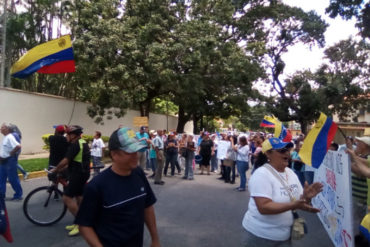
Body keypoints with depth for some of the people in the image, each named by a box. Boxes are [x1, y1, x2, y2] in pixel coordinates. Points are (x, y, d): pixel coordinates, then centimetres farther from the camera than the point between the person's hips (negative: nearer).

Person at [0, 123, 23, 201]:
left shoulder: (10, 137, -19)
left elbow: (18, 146, -33)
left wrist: (11, 153, -21)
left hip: (10, 161, -10)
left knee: (13, 179, -1)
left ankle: (18, 195, 9)